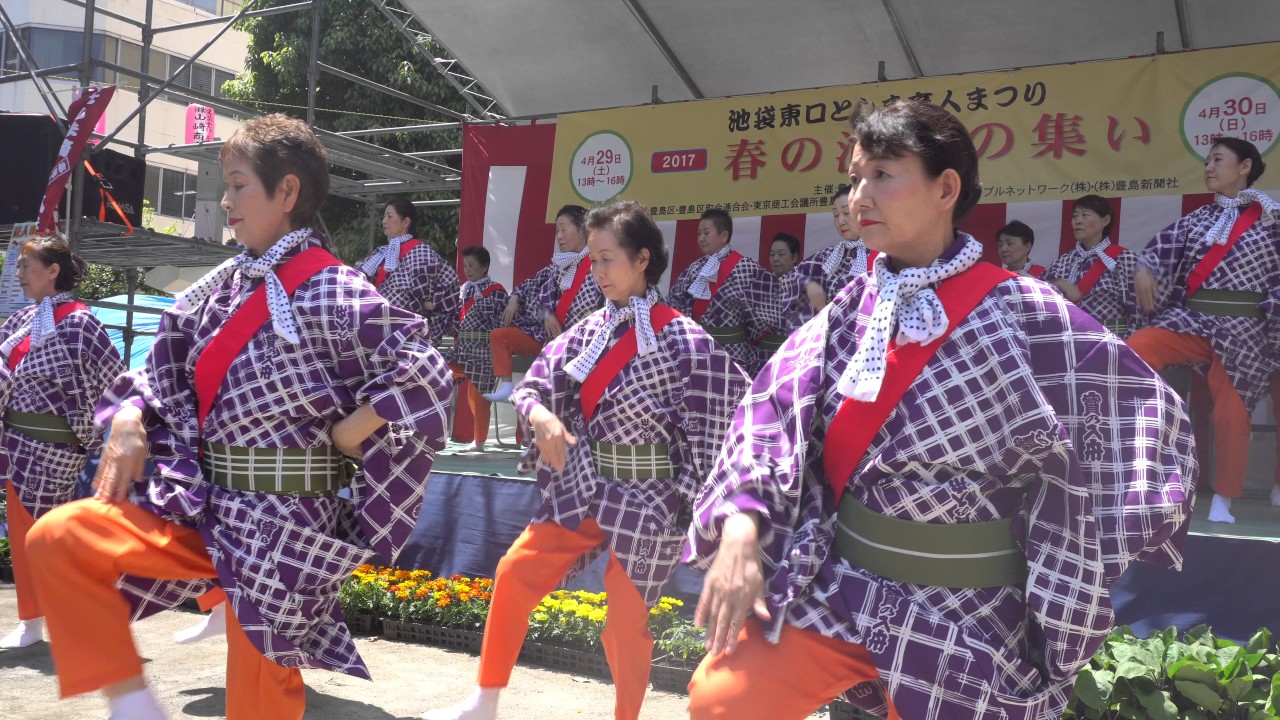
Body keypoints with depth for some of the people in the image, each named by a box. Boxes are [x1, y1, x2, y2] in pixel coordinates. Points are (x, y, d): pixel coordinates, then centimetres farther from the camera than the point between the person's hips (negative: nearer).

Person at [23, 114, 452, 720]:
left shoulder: (333, 295, -15)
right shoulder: (222, 286, 7)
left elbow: (424, 373, -20)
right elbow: (167, 367, 16)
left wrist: (339, 437, -17)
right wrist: (128, 421, -2)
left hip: (280, 524, -6)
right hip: (200, 504, 7)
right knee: (58, 537, -9)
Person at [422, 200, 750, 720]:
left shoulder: (681, 339, -14)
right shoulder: (591, 329, 3)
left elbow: (723, 412, -12)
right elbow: (530, 384, 4)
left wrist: (689, 503, -11)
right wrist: (541, 415, -19)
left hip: (646, 498, -5)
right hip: (582, 486, 6)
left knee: (626, 620, 3)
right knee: (516, 570, 3)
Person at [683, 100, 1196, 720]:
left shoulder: (1020, 314, -11)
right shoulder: (855, 306, 2)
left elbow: (1144, 410, -5)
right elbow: (772, 407, -5)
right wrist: (739, 534, -18)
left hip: (959, 613, -3)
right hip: (834, 582, 4)